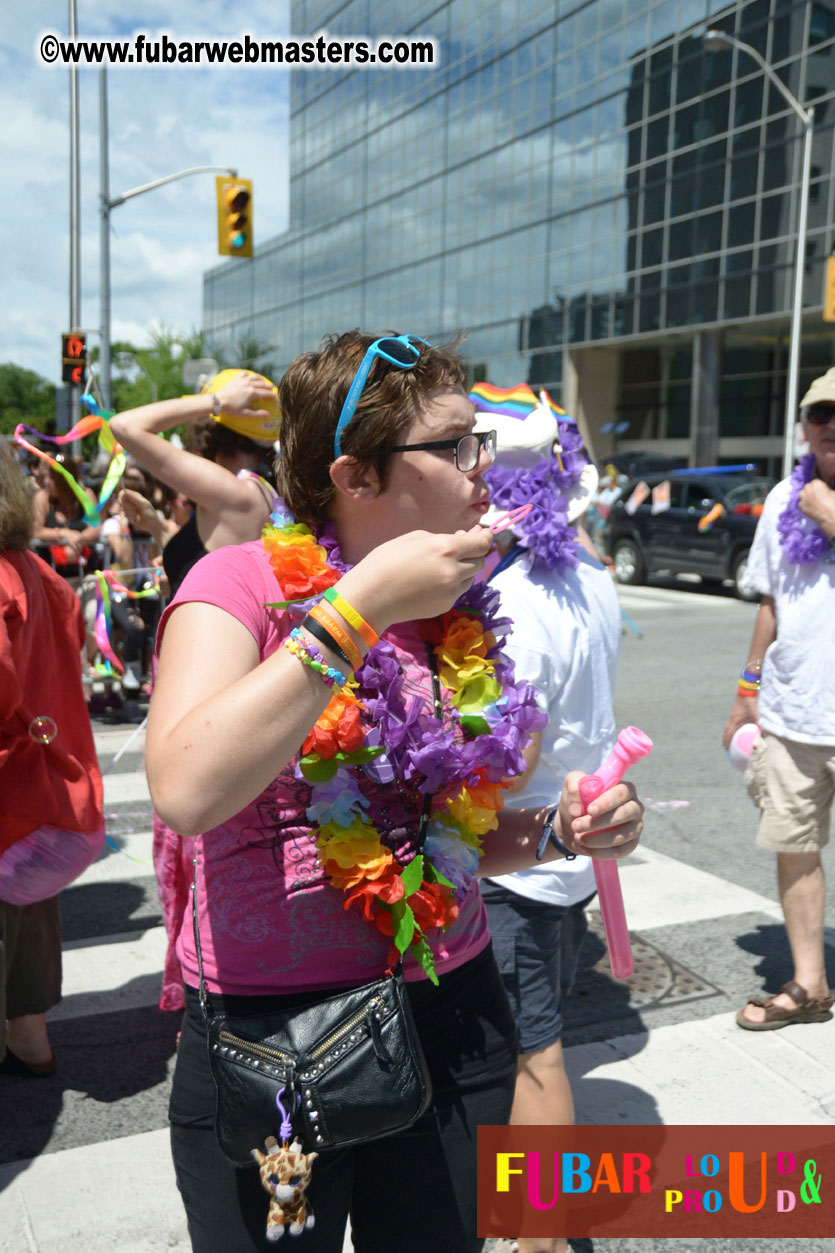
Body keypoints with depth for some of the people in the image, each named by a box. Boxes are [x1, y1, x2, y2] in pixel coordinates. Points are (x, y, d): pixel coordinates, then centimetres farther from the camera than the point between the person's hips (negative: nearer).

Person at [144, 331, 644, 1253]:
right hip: (266, 1035, -4)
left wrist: (559, 831, -7)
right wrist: (358, 608, -30)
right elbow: (186, 790, -32)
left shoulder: (458, 616, 3)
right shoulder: (244, 581, -13)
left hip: (453, 1015, 5)